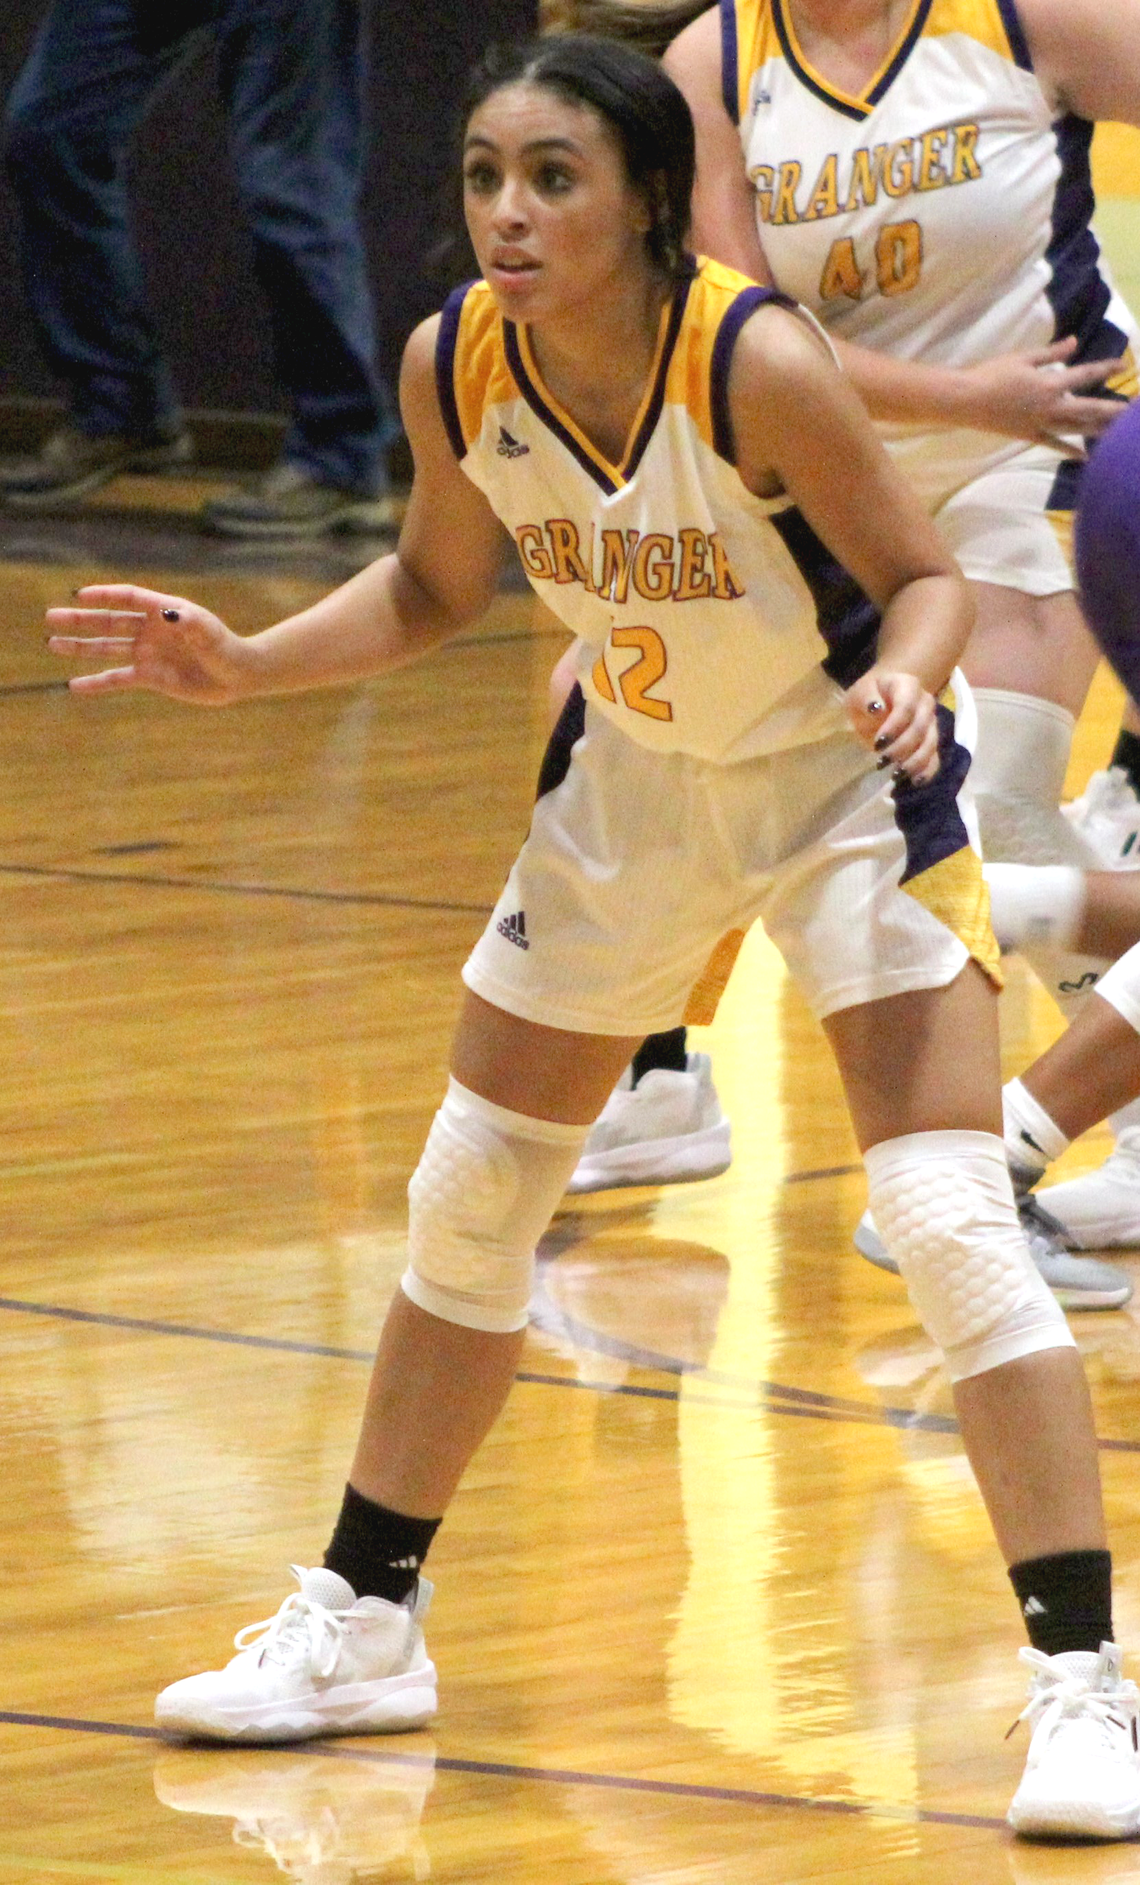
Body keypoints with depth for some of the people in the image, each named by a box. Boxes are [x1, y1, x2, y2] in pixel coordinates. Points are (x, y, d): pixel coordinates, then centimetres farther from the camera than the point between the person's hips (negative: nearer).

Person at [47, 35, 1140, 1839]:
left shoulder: (757, 365, -31)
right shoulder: (452, 365, -15)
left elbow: (923, 573, -17)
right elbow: (434, 587, 5)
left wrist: (902, 679, -38)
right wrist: (240, 665, -7)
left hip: (843, 779, -6)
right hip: (631, 776, 6)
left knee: (951, 1217, -19)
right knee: (469, 1198, 14)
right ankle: (364, 1623, 31)